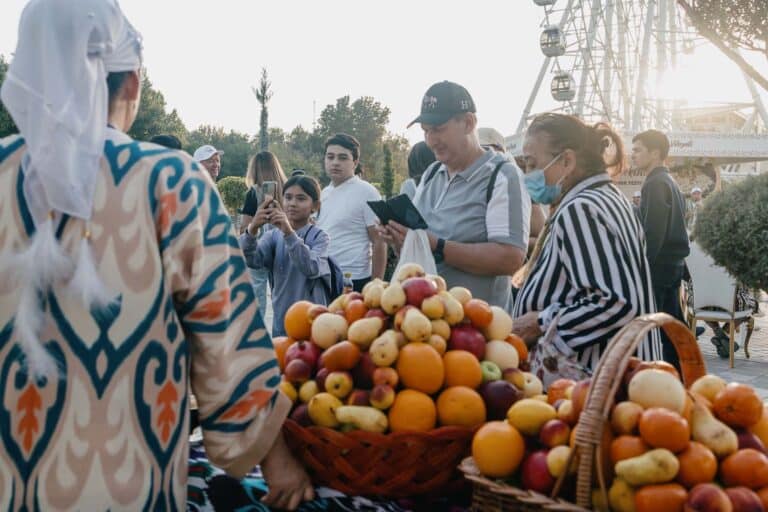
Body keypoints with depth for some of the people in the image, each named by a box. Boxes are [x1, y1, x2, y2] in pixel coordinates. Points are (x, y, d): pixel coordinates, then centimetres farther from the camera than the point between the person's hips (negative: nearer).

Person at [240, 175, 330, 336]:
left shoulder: (319, 236, -5)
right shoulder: (274, 235, 4)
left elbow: (311, 268, -24)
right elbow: (251, 260, -13)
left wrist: (289, 232, -33)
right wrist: (252, 229, -31)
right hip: (281, 322, 3)